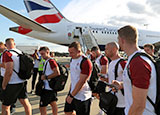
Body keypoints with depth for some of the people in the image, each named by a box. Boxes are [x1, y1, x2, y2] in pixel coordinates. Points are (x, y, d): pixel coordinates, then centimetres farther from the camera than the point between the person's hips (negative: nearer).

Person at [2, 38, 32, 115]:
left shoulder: (7, 54, -15)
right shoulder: (21, 53, 6)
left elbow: (8, 72, -21)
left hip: (12, 84, -7)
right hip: (22, 82, 7)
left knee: (5, 106, 5)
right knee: (25, 102, 16)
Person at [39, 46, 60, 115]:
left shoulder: (51, 61, -17)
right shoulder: (47, 61, 13)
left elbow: (57, 73, -27)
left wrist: (46, 77, -20)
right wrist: (43, 76, 9)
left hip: (48, 88, -10)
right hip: (52, 87, 10)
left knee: (42, 107, -1)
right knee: (53, 104, 17)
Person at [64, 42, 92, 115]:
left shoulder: (86, 62, -22)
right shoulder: (72, 59, 6)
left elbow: (81, 82, -23)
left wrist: (71, 96, -17)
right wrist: (70, 92, 15)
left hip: (82, 97, -8)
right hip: (72, 92, 9)